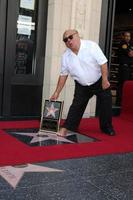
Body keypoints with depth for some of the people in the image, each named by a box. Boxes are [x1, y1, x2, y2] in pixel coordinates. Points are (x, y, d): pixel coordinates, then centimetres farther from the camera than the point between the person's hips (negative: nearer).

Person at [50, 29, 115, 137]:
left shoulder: (91, 46, -19)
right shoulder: (66, 56, -8)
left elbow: (103, 63, -19)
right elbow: (63, 75, -1)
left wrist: (105, 80, -22)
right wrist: (57, 93, -2)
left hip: (99, 82, -2)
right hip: (82, 86, 2)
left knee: (106, 105, 4)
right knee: (76, 106, -4)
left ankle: (107, 127, 23)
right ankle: (66, 127, 1)